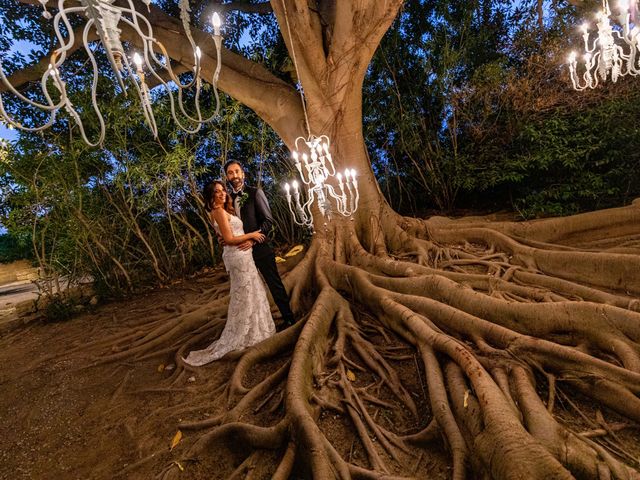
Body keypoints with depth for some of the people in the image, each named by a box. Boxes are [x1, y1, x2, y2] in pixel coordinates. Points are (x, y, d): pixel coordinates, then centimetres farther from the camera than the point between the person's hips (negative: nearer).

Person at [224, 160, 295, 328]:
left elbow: (268, 220, -9)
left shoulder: (255, 192, -5)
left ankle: (288, 318, 20)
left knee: (275, 284, 4)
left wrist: (253, 238, -20)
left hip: (260, 248, -5)